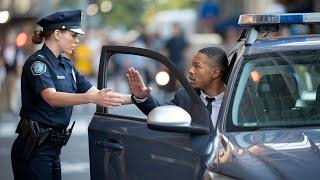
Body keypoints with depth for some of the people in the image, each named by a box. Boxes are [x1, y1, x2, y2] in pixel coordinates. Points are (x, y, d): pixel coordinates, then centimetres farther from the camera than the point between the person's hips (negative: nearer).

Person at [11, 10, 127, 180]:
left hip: (53, 147, 8)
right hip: (33, 148, -8)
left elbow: (94, 91, 10)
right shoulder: (37, 62, -12)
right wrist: (93, 98, -42)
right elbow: (52, 97, -29)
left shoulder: (67, 65, 14)